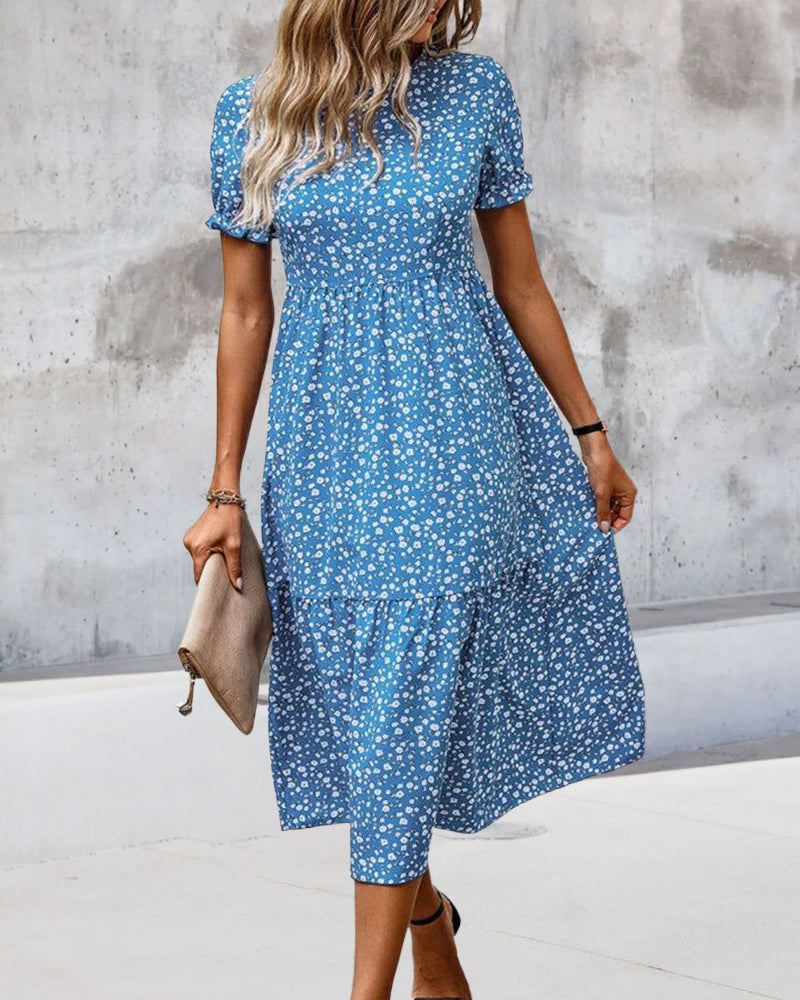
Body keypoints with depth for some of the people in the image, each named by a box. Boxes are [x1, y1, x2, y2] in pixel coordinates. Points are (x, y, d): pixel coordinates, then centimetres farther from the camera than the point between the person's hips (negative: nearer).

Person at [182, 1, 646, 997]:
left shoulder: (474, 90, 0)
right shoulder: (251, 116, 1)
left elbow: (520, 283, 8)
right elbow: (245, 313, 6)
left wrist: (591, 435, 12)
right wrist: (225, 492, 6)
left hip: (450, 436, -1)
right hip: (322, 444, 2)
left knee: (407, 702, -5)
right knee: (353, 696, 8)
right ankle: (425, 915, 34)